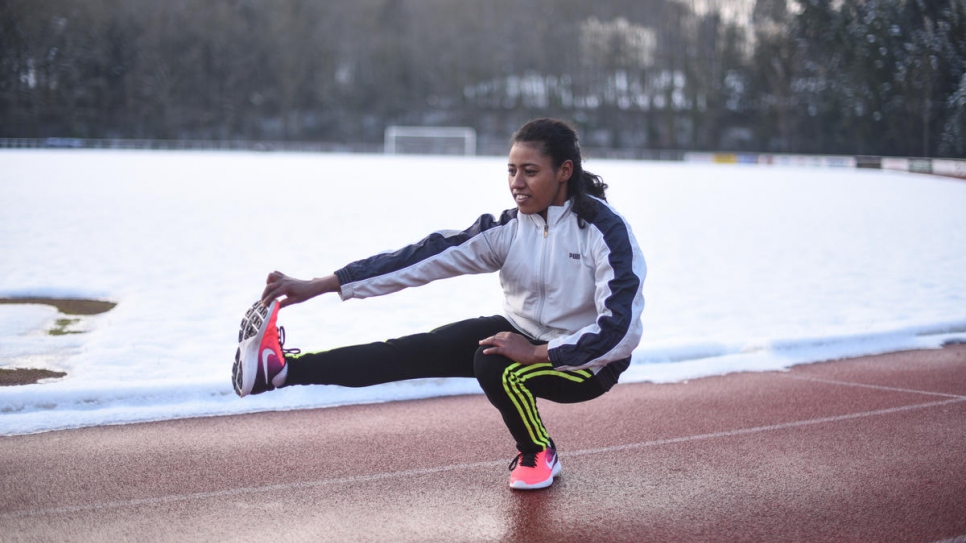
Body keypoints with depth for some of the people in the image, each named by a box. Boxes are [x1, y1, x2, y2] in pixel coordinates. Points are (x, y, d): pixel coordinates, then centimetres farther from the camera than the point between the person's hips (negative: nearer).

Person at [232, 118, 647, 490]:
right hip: (523, 336, 5)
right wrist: (318, 286, -22)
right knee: (423, 350, -14)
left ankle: (538, 455, -3)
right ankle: (281, 368, -23)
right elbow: (426, 258, -15)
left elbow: (621, 328, -29)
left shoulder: (604, 229, -23)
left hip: (587, 358, -5)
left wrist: (539, 352, -32)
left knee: (497, 366, -31)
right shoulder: (508, 228, -8)